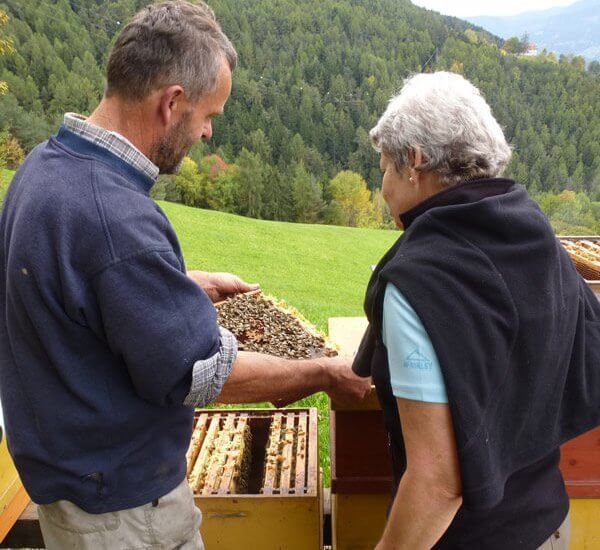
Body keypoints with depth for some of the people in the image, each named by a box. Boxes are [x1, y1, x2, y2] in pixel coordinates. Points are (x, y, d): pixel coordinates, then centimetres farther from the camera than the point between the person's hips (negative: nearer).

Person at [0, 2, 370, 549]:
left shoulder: (47, 162, -2)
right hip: (119, 506, -9)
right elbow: (204, 374, -26)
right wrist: (325, 374, -13)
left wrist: (192, 285, 16)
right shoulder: (117, 217, -34)